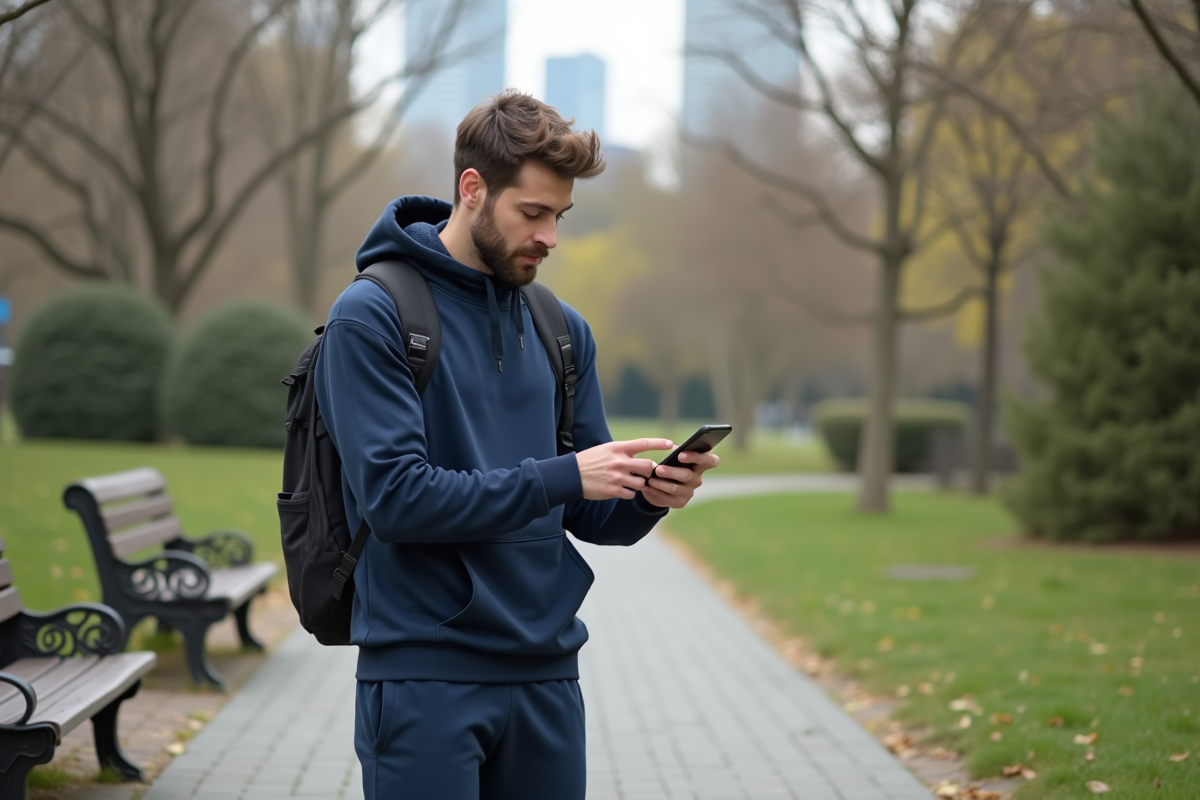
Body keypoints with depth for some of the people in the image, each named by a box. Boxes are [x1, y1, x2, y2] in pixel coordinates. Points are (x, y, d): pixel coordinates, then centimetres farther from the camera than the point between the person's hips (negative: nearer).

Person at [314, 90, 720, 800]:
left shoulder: (564, 329, 12)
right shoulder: (373, 315, -7)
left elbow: (590, 515, 13)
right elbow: (394, 496, -17)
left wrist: (645, 497, -9)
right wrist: (560, 476, -20)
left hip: (546, 674, 6)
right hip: (423, 677, -6)